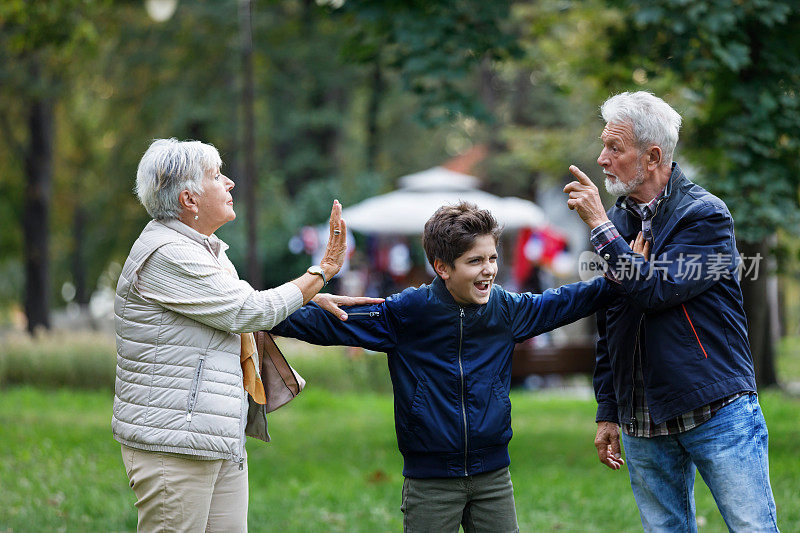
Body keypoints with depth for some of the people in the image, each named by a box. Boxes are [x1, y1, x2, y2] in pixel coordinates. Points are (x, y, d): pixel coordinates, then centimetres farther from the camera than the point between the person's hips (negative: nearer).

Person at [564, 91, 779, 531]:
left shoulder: (705, 215, -6)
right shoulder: (615, 223, 11)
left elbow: (654, 290, -20)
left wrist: (600, 226, -16)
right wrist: (607, 412, 15)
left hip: (719, 412, -5)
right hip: (643, 426, 5)